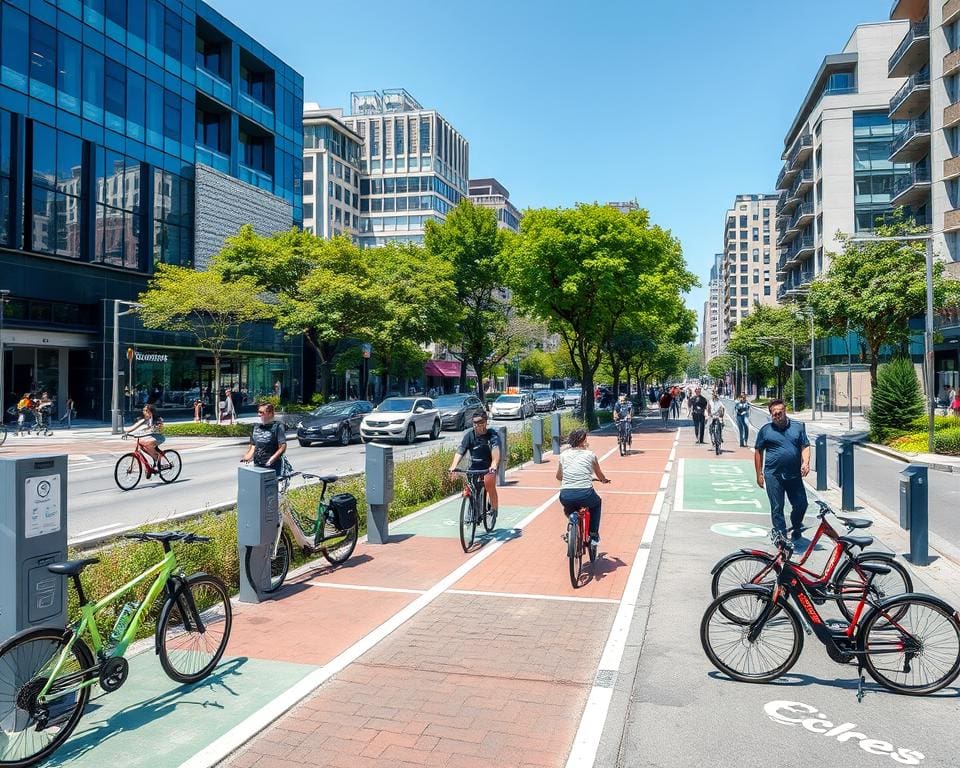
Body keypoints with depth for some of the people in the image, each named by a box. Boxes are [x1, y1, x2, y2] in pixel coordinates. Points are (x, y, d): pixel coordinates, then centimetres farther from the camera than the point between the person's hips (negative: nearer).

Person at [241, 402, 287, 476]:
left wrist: (272, 459, -25)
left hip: (272, 467, -6)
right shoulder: (256, 426, 13)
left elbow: (283, 447, -12)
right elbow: (253, 446, 20)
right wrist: (247, 457, 3)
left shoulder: (277, 426, -7)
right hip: (257, 465, 6)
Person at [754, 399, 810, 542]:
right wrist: (759, 474, 3)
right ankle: (780, 535, 12)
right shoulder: (765, 430, 3)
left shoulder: (798, 427, 8)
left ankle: (796, 528, 30)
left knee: (801, 504, 3)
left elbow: (805, 446, 7)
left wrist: (806, 463, -11)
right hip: (773, 475, -2)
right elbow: (758, 452, 6)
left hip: (794, 475, 2)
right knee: (777, 507, 1)